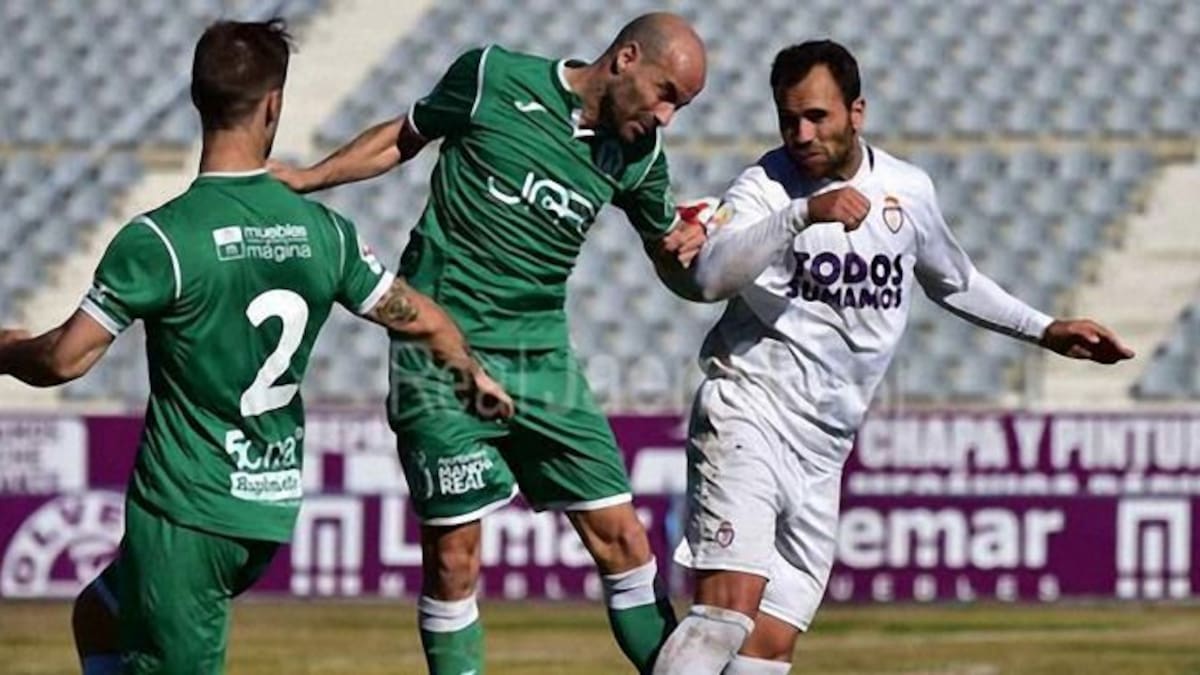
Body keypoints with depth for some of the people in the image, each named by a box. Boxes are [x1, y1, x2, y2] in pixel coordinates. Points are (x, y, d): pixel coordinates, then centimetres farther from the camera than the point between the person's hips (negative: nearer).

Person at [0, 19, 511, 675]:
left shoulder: (159, 239, -17)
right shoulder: (323, 232, -1)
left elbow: (65, 360, -16)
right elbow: (423, 320, 11)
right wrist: (474, 374, 33)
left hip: (185, 513, -7)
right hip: (271, 510, 7)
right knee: (98, 616, 25)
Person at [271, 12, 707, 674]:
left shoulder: (638, 153, 5)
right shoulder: (493, 77, -7)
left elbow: (674, 270, 16)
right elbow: (402, 138, 9)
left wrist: (686, 251, -7)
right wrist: (304, 178, 1)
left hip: (542, 361, 4)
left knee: (623, 543, 0)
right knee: (453, 558, -6)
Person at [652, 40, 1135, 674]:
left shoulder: (908, 191, 9)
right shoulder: (767, 185, -8)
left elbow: (953, 282, 29)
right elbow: (710, 276, -27)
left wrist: (1045, 331, 27)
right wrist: (805, 213, -36)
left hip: (822, 454, 5)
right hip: (749, 415, -5)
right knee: (728, 612, -23)